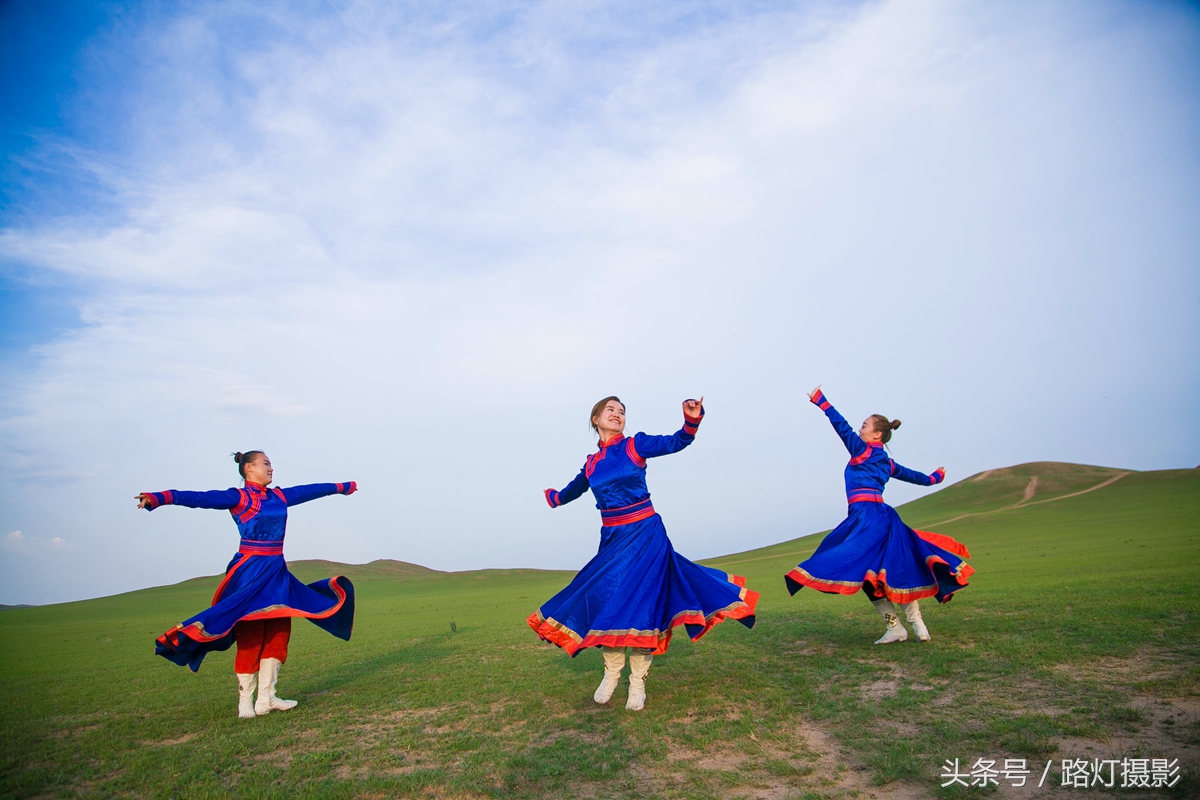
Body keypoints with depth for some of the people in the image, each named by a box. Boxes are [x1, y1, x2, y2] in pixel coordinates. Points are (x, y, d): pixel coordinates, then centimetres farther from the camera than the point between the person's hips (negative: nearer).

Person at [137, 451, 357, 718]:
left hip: (276, 571, 7)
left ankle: (266, 698, 14)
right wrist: (160, 498, -36)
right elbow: (201, 498, -21)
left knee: (278, 632, 6)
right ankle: (245, 701, 9)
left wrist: (340, 487, 38)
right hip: (251, 571, -7)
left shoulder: (280, 496, 12)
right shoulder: (238, 497, -7)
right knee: (250, 635, -2)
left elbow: (310, 490, 25)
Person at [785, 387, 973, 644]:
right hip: (881, 514, 8)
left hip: (866, 515, -8)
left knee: (866, 569, -7)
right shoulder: (887, 463, 19)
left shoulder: (862, 450, 0)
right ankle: (918, 625, 14)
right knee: (893, 571, 13)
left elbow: (842, 426, -5)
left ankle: (894, 627, -6)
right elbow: (914, 476, 30)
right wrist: (934, 478, 50)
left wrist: (821, 402, -3)